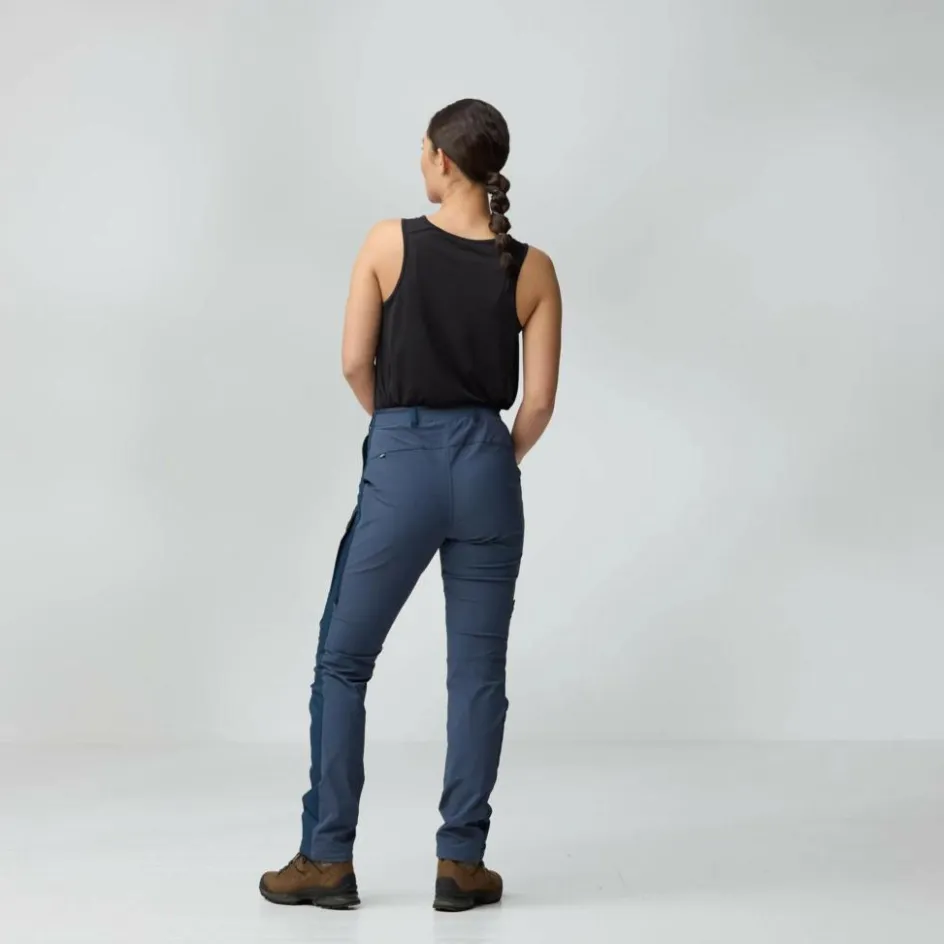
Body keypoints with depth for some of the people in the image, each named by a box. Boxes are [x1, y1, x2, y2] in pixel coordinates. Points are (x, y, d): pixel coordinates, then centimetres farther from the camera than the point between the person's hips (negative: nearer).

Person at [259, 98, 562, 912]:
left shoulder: (389, 243, -5)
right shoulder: (533, 268, 0)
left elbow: (355, 364, -2)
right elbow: (539, 401, 0)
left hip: (400, 466, -2)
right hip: (486, 465, 2)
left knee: (343, 661, 10)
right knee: (478, 673, 10)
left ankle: (328, 859, 13)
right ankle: (461, 863, 13)